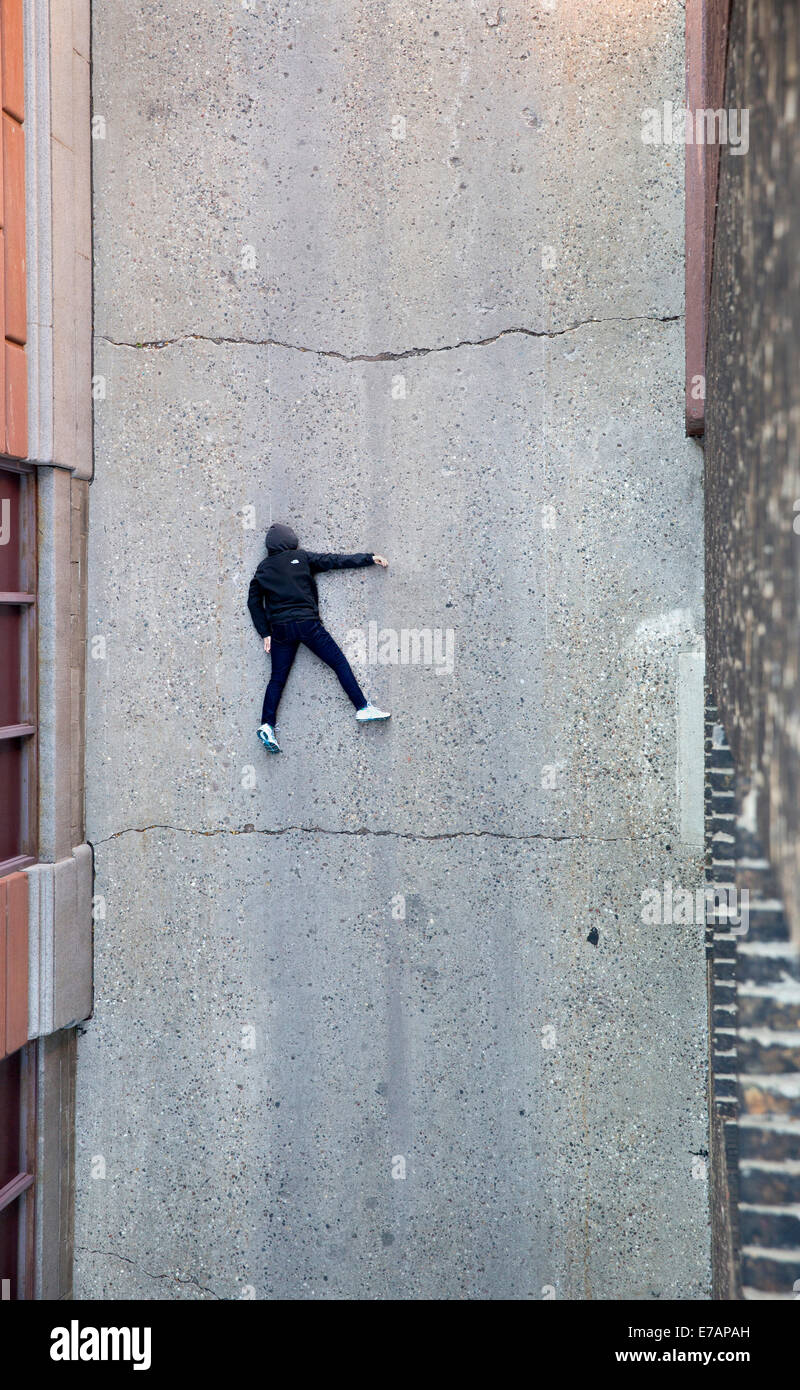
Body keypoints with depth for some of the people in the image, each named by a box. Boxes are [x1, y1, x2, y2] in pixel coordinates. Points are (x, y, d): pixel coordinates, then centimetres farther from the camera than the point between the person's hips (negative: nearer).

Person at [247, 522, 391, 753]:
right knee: (339, 662, 3)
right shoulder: (301, 557, 4)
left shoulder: (263, 568, 13)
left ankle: (267, 725, -6)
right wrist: (370, 559, 10)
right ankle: (363, 708, 0)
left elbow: (254, 601, 12)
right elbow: (335, 561, 5)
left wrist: (266, 633, 13)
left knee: (277, 678, 6)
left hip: (280, 629, 3)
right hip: (307, 623, -3)